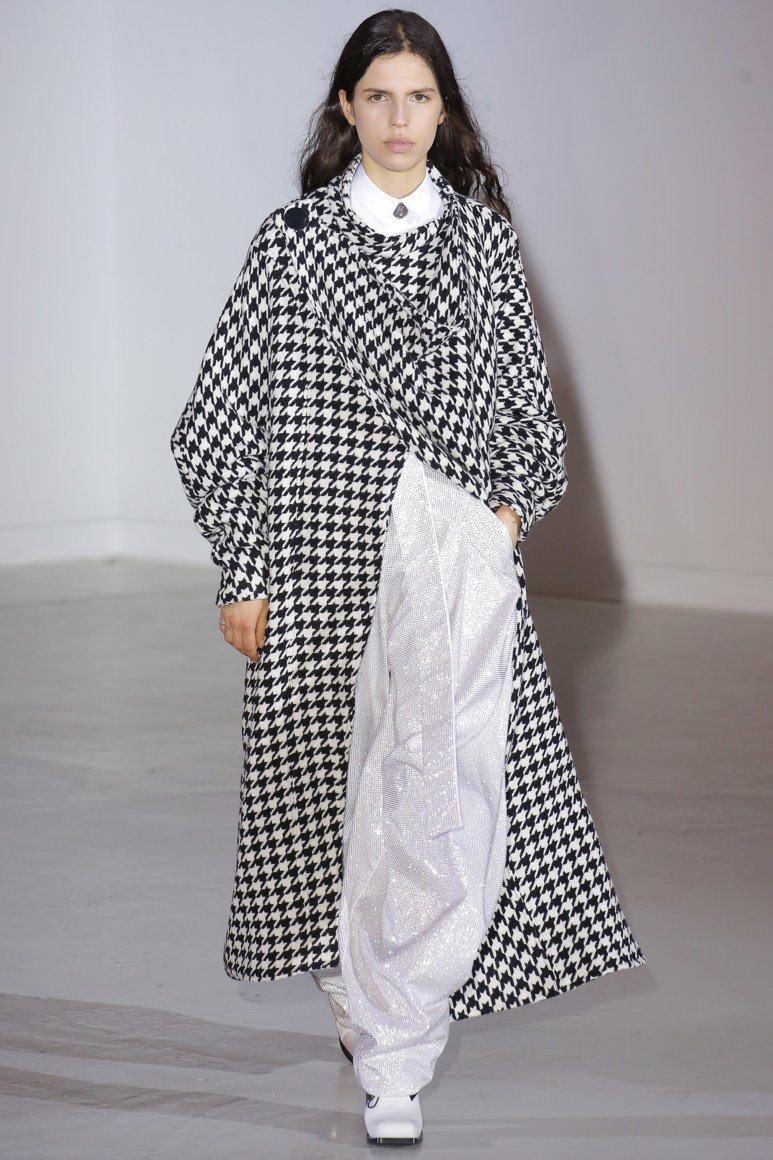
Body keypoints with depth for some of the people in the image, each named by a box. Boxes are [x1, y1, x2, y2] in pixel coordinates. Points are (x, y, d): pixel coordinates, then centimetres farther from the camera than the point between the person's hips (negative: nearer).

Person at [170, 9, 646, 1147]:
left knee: (442, 785, -9)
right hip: (325, 559, 0)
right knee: (333, 778, 7)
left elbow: (530, 396, 16)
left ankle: (392, 1049, -2)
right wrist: (244, 572, 0)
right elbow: (220, 423, 3)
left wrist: (515, 500, -1)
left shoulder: (482, 236, 8)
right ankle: (365, 985, 29)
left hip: (457, 554, 1)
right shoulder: (295, 239, 2)